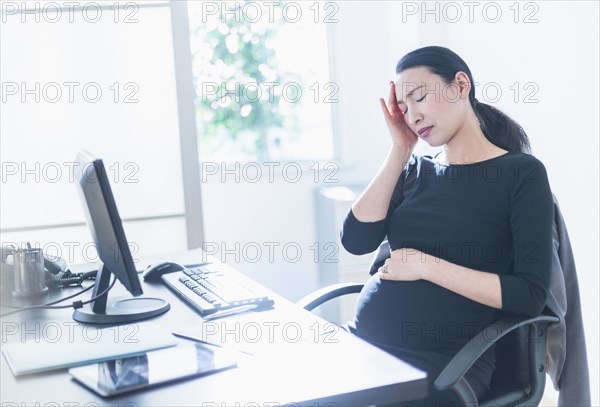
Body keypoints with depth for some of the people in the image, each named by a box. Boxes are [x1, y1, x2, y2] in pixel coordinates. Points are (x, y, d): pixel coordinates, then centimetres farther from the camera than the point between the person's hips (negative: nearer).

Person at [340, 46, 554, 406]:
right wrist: (401, 150, 1)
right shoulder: (415, 171, 13)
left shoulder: (523, 174, -2)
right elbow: (356, 241, -1)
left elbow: (530, 295, -10)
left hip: (445, 359, -5)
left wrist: (427, 266, -13)